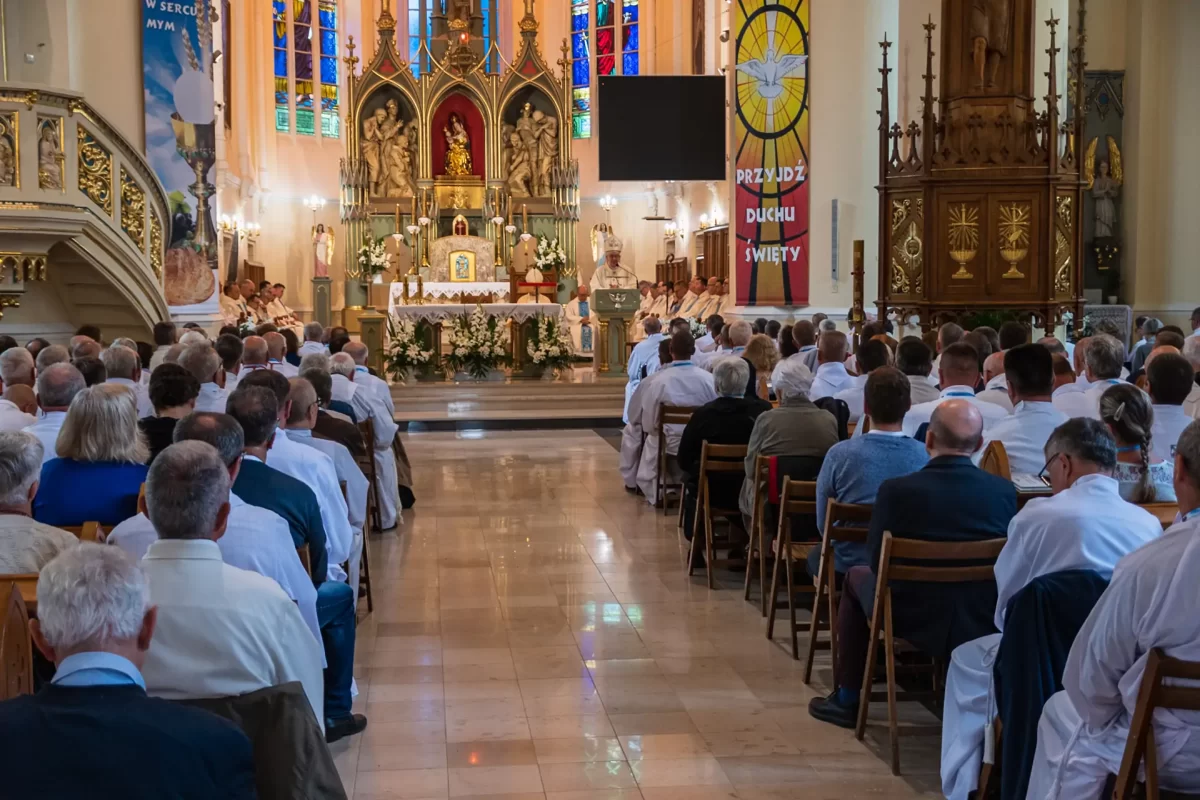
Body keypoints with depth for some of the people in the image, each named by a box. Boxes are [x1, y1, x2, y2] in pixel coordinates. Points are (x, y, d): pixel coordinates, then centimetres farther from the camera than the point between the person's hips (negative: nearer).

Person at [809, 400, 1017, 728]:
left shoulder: (896, 490, -19)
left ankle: (846, 699, 33)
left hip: (916, 620, -2)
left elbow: (877, 562, -7)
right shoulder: (1005, 491, -13)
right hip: (983, 624, 2)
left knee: (856, 577, 27)